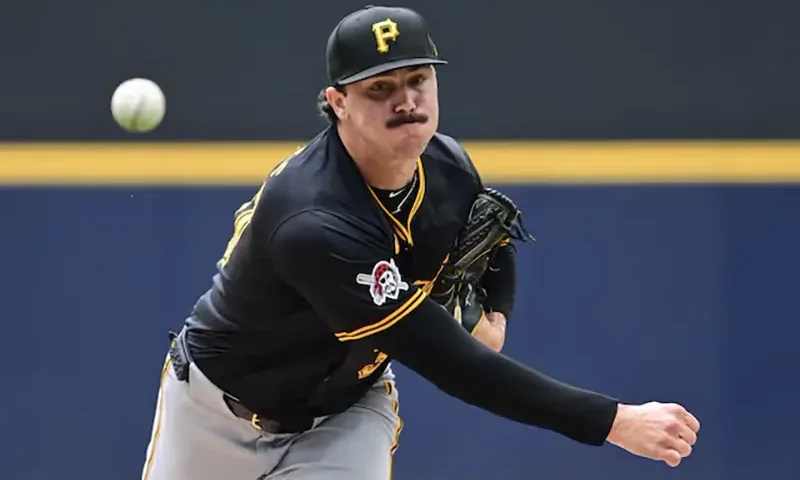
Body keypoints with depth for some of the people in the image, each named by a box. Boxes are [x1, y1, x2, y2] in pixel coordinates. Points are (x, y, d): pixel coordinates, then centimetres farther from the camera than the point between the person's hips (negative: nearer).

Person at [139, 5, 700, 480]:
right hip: (222, 410, -4)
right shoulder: (314, 224, -39)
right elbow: (450, 364, -42)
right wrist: (616, 421, -44)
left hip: (346, 411, 4)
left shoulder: (448, 167, -16)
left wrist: (495, 317, -12)